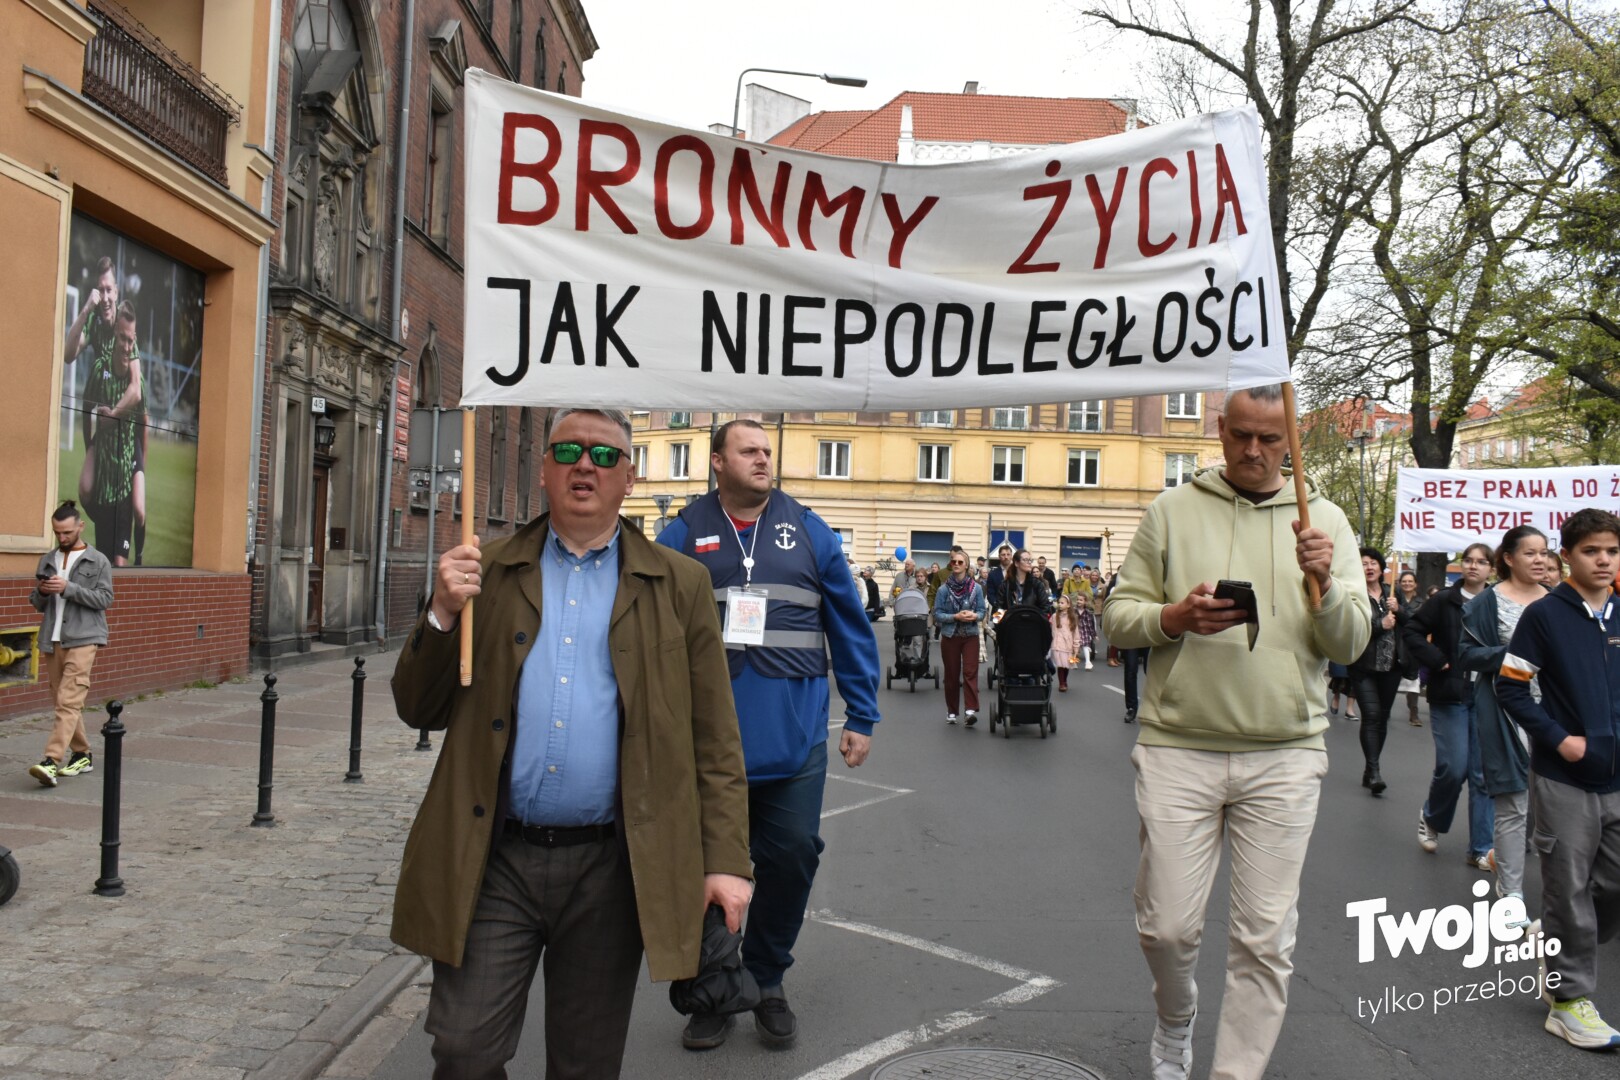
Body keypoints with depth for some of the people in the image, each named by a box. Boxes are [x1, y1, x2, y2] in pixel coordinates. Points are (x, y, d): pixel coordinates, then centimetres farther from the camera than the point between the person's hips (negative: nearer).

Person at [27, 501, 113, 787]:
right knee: (61, 702, 9)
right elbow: (37, 605, 18)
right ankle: (81, 756, 20)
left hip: (82, 639, -6)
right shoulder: (47, 560, 15)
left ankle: (51, 762, -23)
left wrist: (68, 588, -16)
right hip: (52, 640, 6)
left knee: (69, 701, -15)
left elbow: (105, 599, -6)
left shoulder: (98, 561, 2)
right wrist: (41, 592, -5)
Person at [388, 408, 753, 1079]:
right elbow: (417, 710, 5)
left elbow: (714, 741, 1)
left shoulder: (678, 586, 3)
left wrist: (726, 861, -6)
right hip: (493, 862, 1)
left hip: (610, 870, 0)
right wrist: (443, 615, -11)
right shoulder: (485, 573, 7)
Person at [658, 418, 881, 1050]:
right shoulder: (682, 537, 3)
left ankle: (766, 982, 29)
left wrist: (861, 717, 4)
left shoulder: (809, 532, 6)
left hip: (795, 738, 1)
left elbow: (851, 628, 7)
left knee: (792, 858, 6)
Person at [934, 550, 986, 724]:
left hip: (970, 636, 0)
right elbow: (937, 613, -4)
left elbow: (982, 611, 4)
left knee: (970, 672, -11)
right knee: (951, 675, 7)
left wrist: (974, 616, -19)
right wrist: (956, 616, -18)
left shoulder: (976, 588, 0)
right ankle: (951, 711, 18)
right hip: (950, 636, 0)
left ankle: (970, 710, -18)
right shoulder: (944, 589, -4)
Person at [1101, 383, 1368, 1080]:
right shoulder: (1173, 511, 5)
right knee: (1166, 925, 4)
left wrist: (1324, 583, -15)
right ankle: (1176, 1022, 36)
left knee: (1265, 939, 3)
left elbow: (1350, 644, 4)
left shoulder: (1324, 521, 8)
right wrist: (1176, 617, -15)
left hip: (1284, 758, 1)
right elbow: (1118, 616, 5)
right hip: (1178, 748, -1)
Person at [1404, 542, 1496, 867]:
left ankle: (1481, 849, 13)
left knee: (1483, 774, 4)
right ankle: (1430, 817, 25)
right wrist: (1437, 661, -12)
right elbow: (1412, 631, -2)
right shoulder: (1444, 600, -3)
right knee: (1453, 768, -6)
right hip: (1450, 696, -2)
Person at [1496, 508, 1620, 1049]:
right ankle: (1569, 999, 15)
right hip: (1564, 780, -4)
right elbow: (1510, 685, -6)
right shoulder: (1544, 615, -6)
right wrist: (1559, 739, -14)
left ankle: (1558, 957, 34)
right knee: (1569, 890, 3)